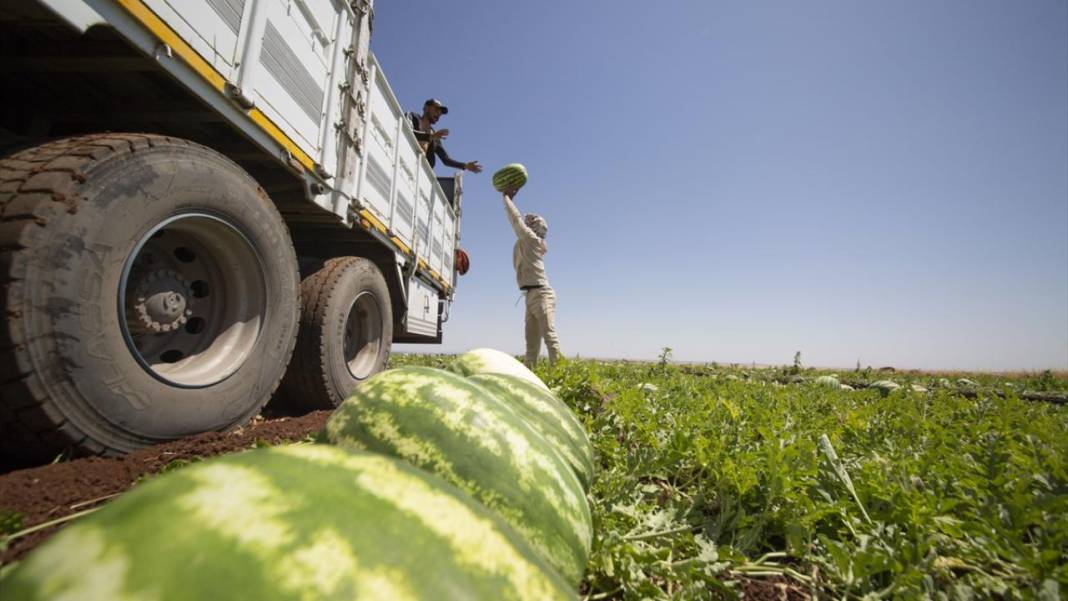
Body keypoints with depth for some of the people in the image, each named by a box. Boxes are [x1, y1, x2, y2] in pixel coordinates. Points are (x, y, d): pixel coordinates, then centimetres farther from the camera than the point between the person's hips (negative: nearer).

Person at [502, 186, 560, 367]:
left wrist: (507, 197, 10)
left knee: (549, 335, -16)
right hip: (532, 295, 9)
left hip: (541, 294, -9)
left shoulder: (532, 239, -2)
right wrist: (509, 199, 32)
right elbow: (516, 220, 31)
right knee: (532, 338, 5)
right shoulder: (528, 243, 21)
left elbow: (515, 219, -3)